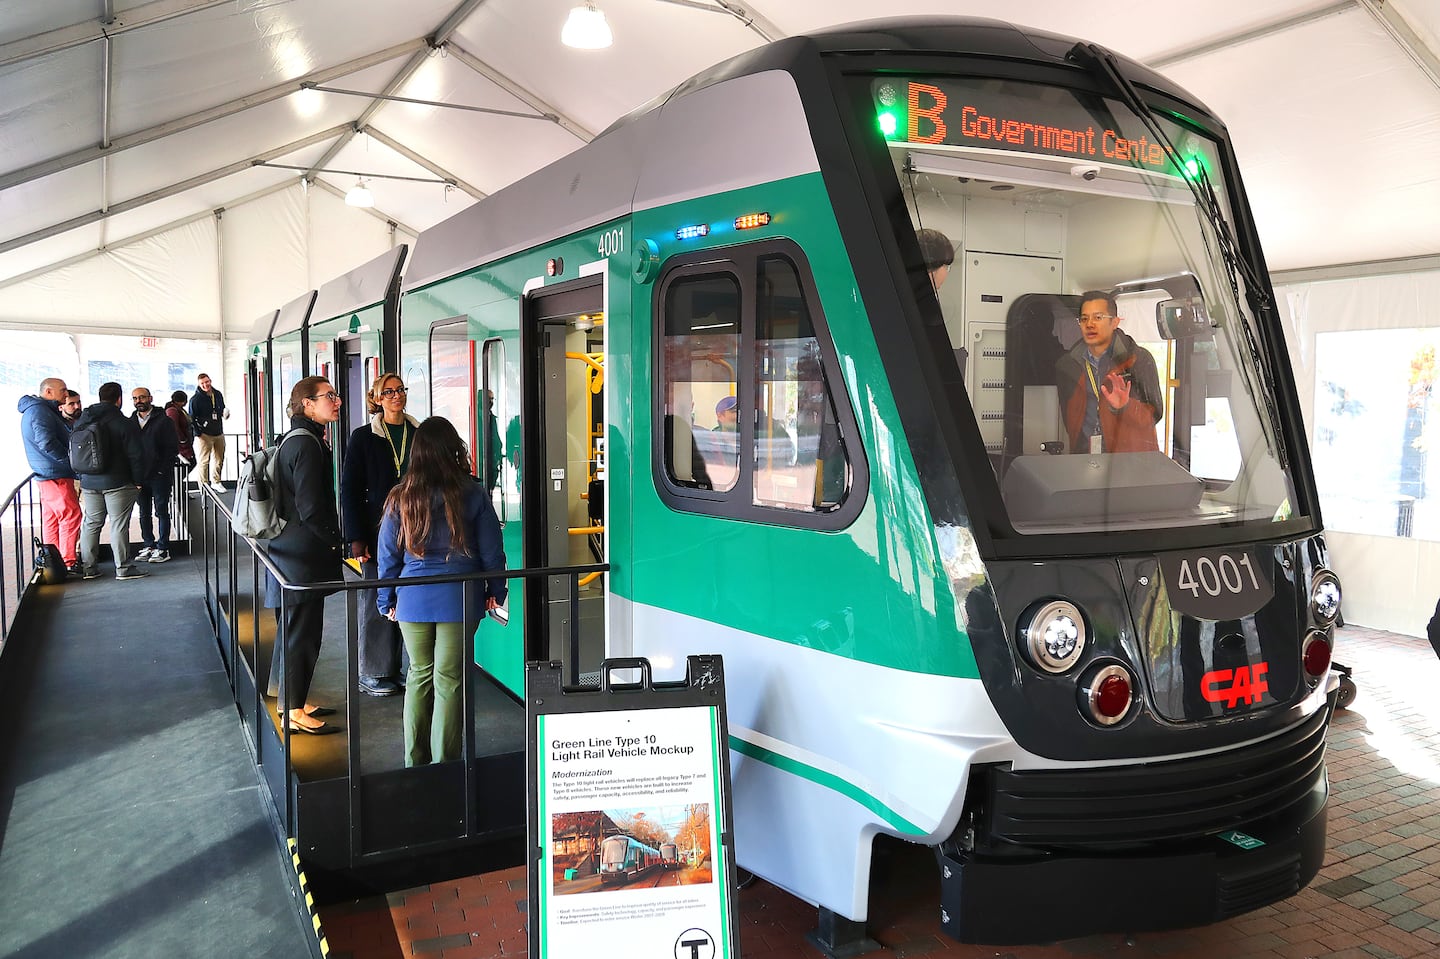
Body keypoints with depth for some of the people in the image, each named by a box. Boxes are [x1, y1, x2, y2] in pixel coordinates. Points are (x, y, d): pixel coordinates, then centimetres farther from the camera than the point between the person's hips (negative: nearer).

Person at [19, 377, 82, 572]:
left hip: (47, 475, 11)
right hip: (56, 475, -11)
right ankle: (68, 563, -8)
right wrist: (70, 461, -16)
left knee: (51, 517, 13)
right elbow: (47, 443, -23)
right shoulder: (40, 411, -14)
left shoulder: (41, 409, 19)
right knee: (71, 515, -9)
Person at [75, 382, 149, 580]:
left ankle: (87, 567, 17)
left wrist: (82, 478, 22)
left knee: (91, 524, 13)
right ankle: (123, 568, 1)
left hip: (89, 482, 6)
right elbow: (136, 454, -14)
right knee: (119, 525, -2)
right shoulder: (124, 424, -13)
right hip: (118, 483, -6)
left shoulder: (81, 422, 8)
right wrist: (138, 480, -2)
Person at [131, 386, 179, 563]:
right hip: (139, 476, 5)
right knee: (144, 513, 10)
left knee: (161, 512, -1)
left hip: (159, 476, -5)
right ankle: (148, 545, 18)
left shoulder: (163, 421, -2)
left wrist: (162, 470, -11)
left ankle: (162, 548, 4)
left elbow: (172, 447, -5)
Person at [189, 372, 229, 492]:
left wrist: (225, 413, 0)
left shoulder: (218, 394, 9)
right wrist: (198, 433, -15)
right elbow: (192, 418, -9)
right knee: (204, 460, -3)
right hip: (205, 434, -6)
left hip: (219, 433, 6)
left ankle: (216, 482, 26)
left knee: (219, 459, 13)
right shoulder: (195, 399, -9)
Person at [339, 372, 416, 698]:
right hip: (378, 533, -3)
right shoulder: (364, 438, 0)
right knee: (376, 602, 1)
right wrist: (356, 537, -10)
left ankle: (404, 666, 14)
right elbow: (350, 489, -2)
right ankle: (373, 674, 12)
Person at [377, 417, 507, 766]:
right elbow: (492, 551, 0)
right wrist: (495, 592, 13)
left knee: (419, 676, 15)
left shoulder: (400, 497, -1)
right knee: (449, 680, 4)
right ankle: (444, 763, 10)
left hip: (413, 600, 2)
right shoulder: (473, 494, -6)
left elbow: (388, 554, 5)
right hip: (459, 599, -2)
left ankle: (415, 761, 22)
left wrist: (387, 600, 16)